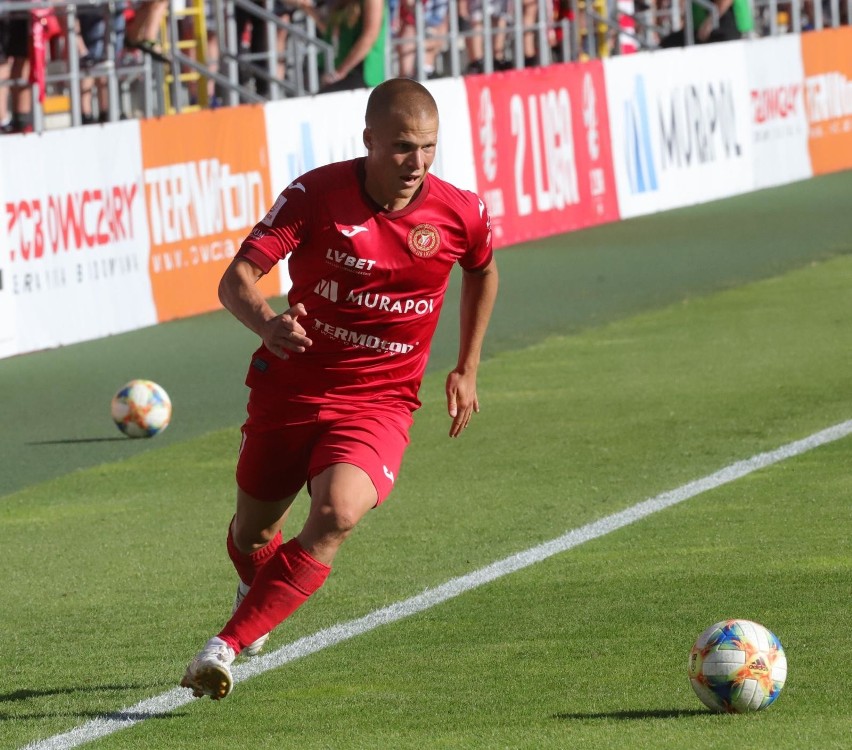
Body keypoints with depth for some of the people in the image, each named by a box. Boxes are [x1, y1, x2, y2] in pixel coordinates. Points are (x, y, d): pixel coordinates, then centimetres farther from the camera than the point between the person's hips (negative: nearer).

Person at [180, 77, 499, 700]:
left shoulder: (459, 214, -9)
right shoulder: (316, 194, -15)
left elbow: (483, 271, 16)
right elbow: (237, 278, -19)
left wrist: (466, 371, 16)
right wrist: (266, 323, -42)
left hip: (380, 400, -1)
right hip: (291, 385, 1)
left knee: (338, 513, -28)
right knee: (253, 532, 14)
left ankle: (227, 645, -28)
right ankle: (257, 587, 54)